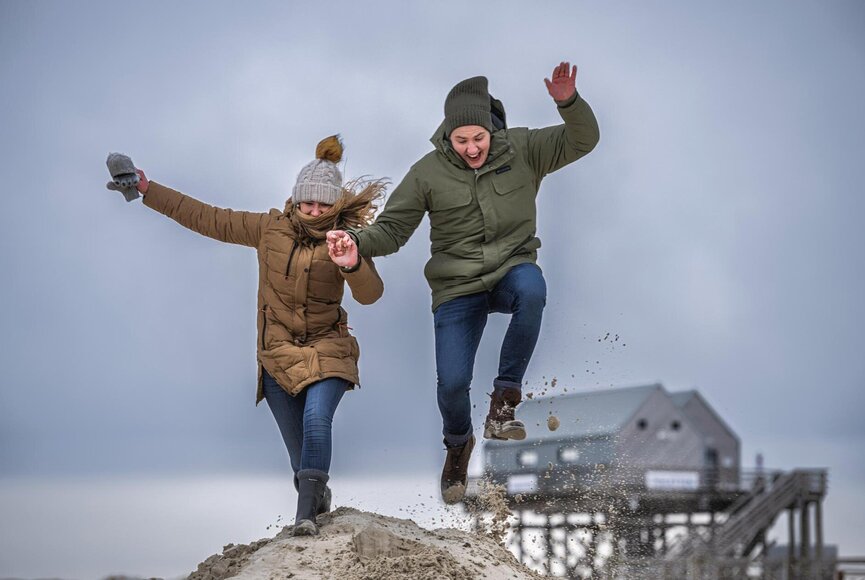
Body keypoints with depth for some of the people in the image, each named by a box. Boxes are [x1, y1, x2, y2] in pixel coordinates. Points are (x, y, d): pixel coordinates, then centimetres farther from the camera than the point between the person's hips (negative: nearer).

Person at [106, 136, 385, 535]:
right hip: (278, 356, 2)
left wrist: (353, 266, -46)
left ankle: (306, 513, -27)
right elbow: (207, 219, 5)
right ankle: (317, 495, 32)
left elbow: (370, 294, -23)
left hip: (327, 352, -2)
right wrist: (148, 191, 5)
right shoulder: (271, 229, -1)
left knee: (316, 418, -27)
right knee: (298, 448, 4)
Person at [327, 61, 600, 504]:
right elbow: (392, 228, -4)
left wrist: (569, 102, -26)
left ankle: (504, 401, -24)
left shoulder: (521, 149, -3)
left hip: (512, 268, 0)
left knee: (532, 289, -39)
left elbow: (582, 141, -5)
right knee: (452, 383, -11)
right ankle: (458, 444, 27)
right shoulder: (428, 172, -5)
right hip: (457, 287, 0)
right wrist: (358, 243, -26)